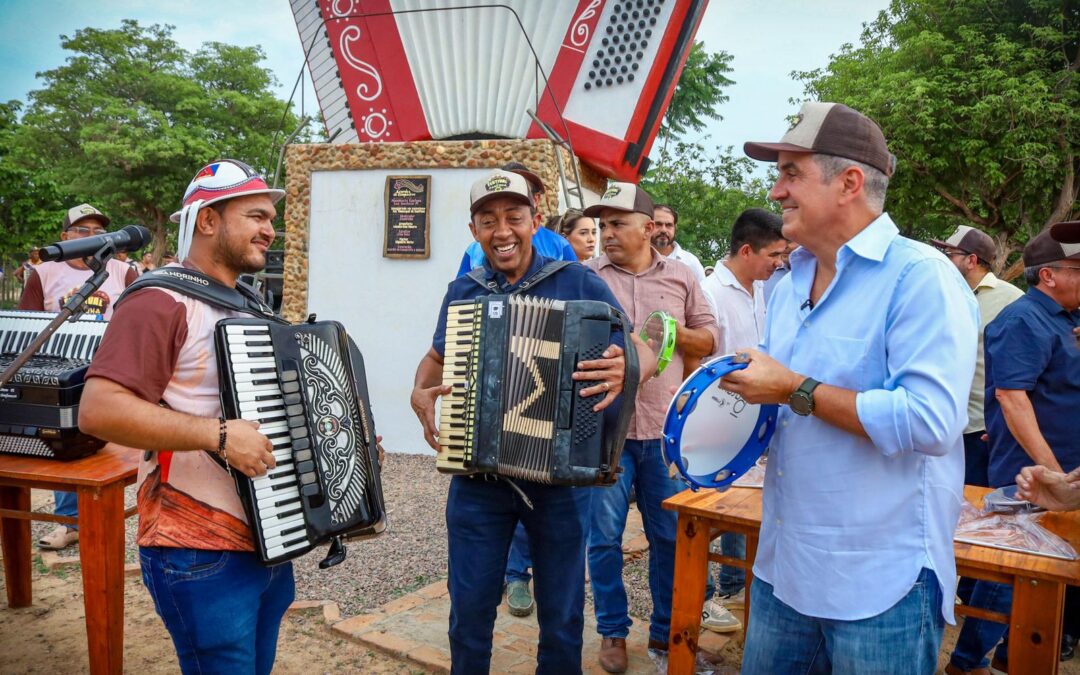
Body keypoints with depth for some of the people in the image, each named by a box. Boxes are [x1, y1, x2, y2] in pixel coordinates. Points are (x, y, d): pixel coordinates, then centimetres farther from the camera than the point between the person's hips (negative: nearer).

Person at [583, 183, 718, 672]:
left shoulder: (680, 276, 6)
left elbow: (709, 338, 10)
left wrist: (678, 334, -9)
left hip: (665, 428, 2)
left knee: (671, 537, 12)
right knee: (604, 537, 7)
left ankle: (666, 631, 30)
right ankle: (612, 631, 26)